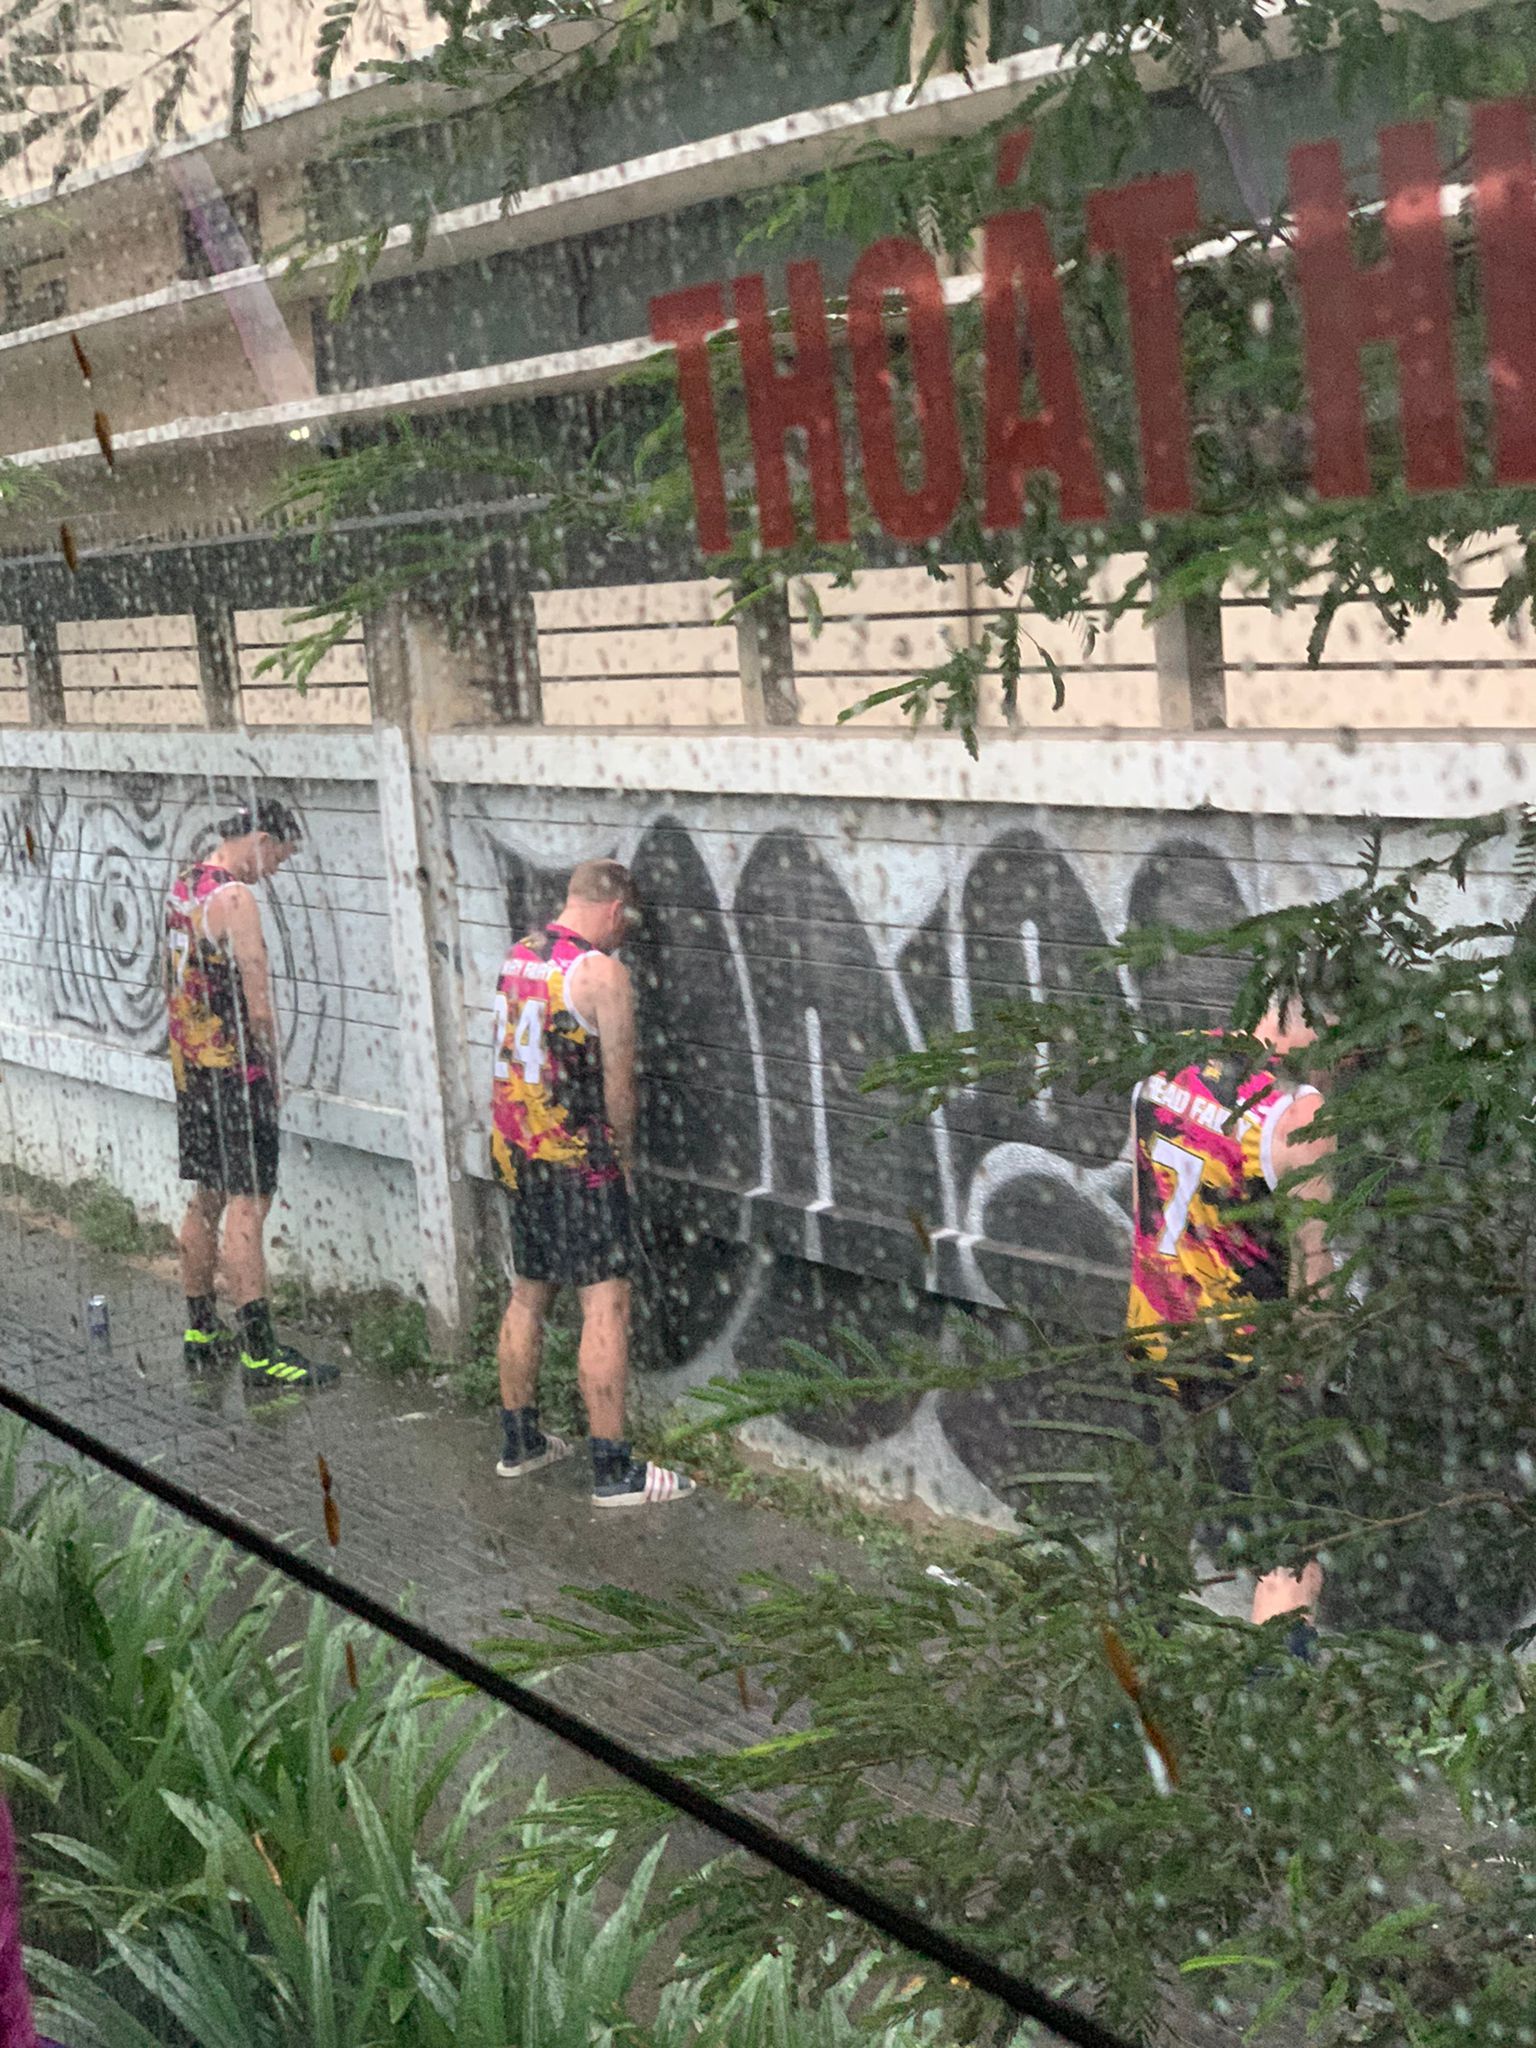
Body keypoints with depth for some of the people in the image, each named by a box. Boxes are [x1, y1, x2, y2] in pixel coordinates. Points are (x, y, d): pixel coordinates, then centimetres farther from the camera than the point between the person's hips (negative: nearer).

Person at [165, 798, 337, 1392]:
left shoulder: (183, 884, 11)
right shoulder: (234, 897, -18)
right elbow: (258, 1003, -19)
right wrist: (272, 1069, -5)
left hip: (189, 1068, 9)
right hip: (235, 1071, -9)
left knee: (206, 1198, 17)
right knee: (246, 1206, -8)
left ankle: (200, 1331, 25)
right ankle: (260, 1353, -8)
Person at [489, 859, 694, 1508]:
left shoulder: (518, 955, 8)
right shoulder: (600, 972, -15)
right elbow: (617, 1083, -11)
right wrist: (623, 1160, 4)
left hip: (516, 1153, 8)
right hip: (577, 1159, -8)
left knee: (528, 1296, 18)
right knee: (605, 1307, -4)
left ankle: (519, 1442, 28)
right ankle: (613, 1471, -3)